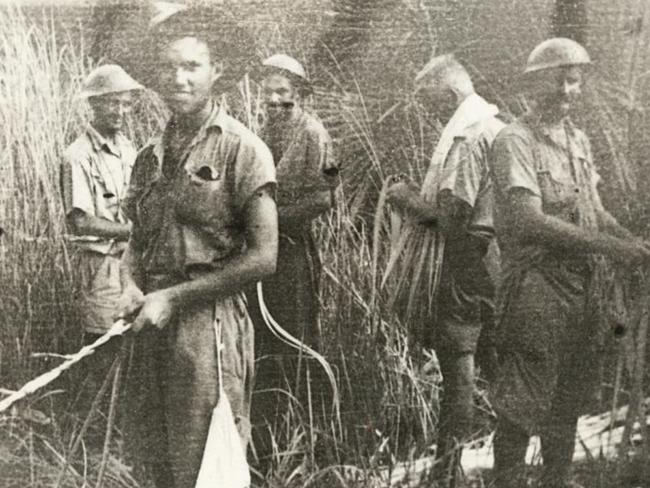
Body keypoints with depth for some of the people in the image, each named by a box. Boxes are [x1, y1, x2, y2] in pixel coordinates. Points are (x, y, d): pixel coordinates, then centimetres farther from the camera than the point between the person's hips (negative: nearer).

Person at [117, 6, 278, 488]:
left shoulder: (242, 149, -8)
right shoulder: (151, 155, 11)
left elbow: (262, 258, -12)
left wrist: (172, 297, -12)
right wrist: (131, 284, -2)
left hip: (209, 319, -6)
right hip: (153, 325, 6)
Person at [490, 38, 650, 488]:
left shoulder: (579, 140, 14)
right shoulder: (516, 141, -11)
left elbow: (594, 210, 18)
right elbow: (529, 219, -20)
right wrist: (607, 246, -22)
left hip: (584, 283, 8)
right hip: (537, 285, -8)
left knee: (569, 398, 17)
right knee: (524, 403, -2)